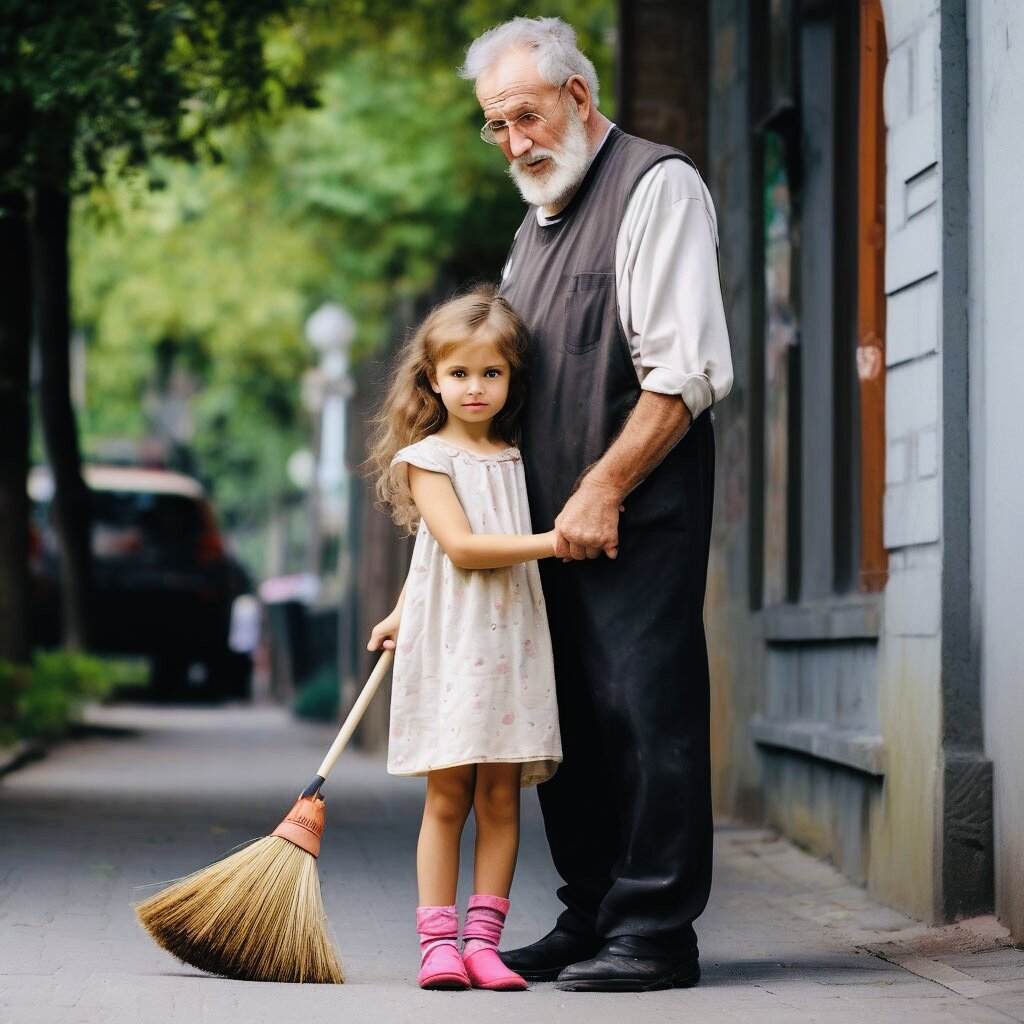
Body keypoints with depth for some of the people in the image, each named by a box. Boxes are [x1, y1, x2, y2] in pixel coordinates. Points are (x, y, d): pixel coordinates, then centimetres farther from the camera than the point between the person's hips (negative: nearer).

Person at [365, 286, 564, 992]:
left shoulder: (517, 458, 14)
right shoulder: (427, 457, -1)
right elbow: (459, 546, -14)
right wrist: (554, 541, -17)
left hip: (513, 641, 4)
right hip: (448, 642, -4)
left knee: (501, 799, 1)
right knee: (447, 799, -4)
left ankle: (483, 939, 4)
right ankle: (439, 941, 0)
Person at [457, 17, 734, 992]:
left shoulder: (657, 185, -6)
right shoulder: (536, 226, 21)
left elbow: (685, 371, -15)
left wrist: (601, 492, -17)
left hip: (638, 513, -8)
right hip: (553, 518, 8)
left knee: (644, 710, -8)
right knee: (567, 720, 9)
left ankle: (653, 932, -4)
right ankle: (590, 919, 16)